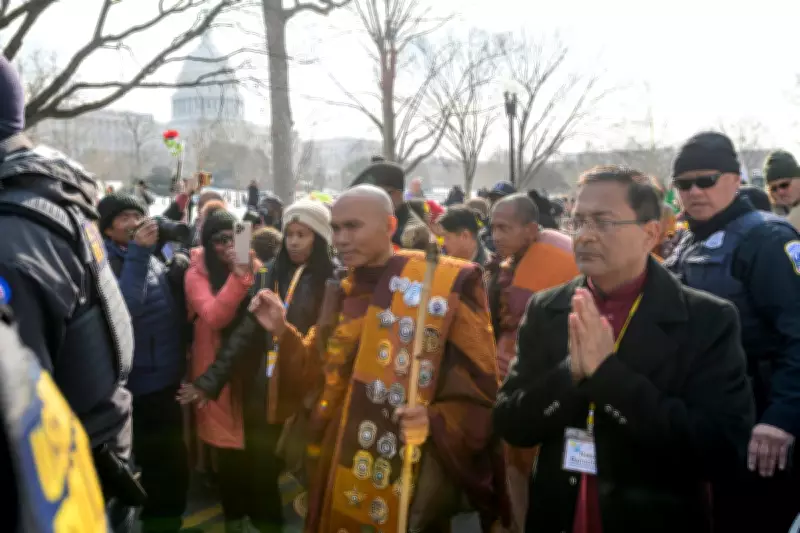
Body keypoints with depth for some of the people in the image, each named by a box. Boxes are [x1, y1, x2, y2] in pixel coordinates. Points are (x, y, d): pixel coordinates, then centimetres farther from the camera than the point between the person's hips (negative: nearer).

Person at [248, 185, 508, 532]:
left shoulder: (448, 283, -12)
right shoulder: (342, 294, 8)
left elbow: (480, 386, -12)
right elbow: (312, 375, 9)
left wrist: (436, 422, -27)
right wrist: (282, 331, -6)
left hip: (410, 474, -5)